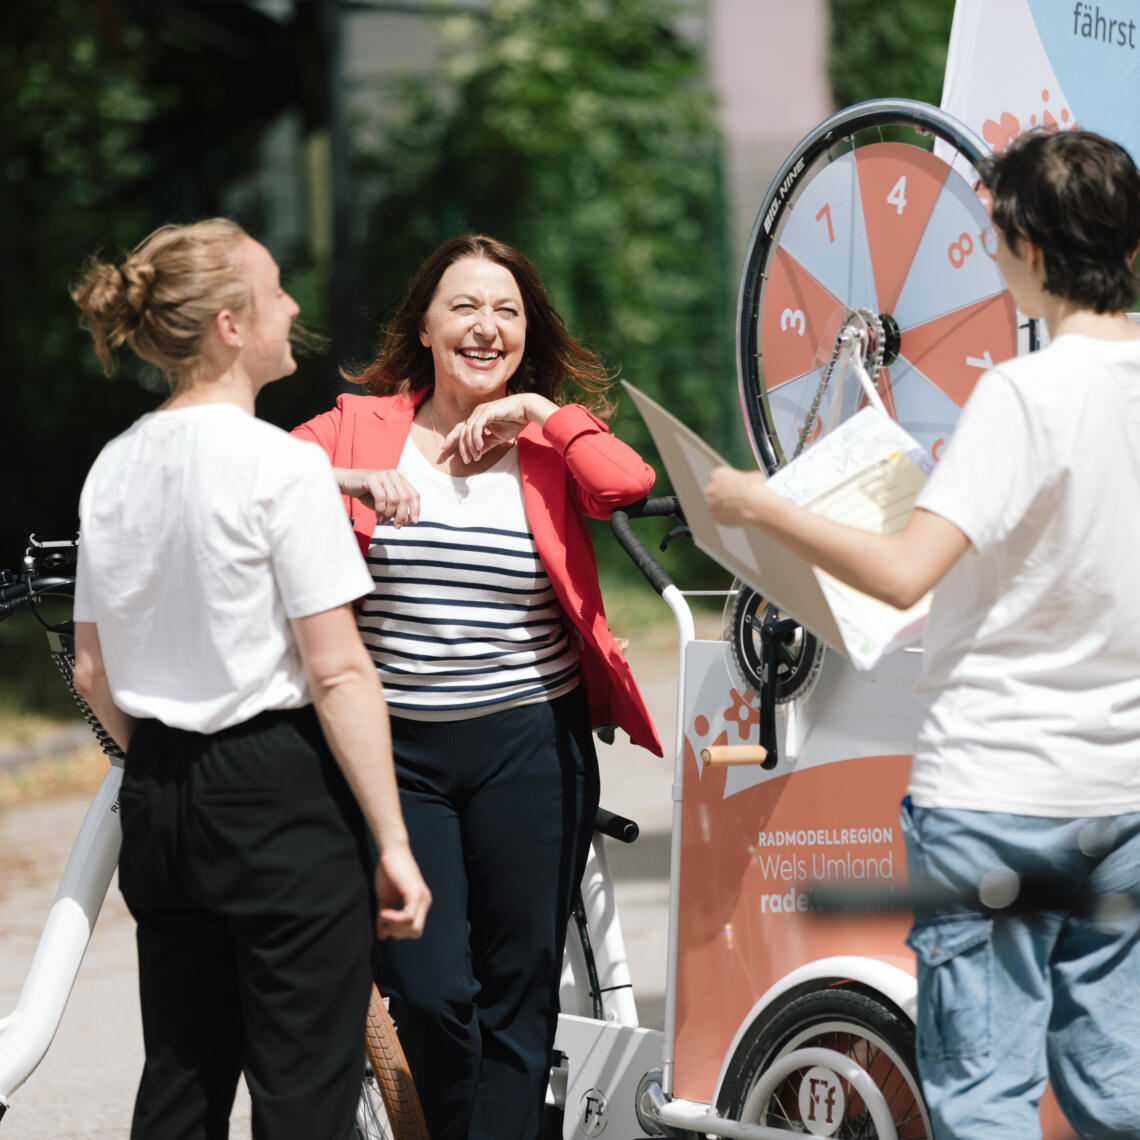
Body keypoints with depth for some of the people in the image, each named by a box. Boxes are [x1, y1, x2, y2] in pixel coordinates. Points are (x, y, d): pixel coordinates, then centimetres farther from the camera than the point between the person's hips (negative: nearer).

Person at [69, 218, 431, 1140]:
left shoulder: (115, 467, 7)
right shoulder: (280, 466, -13)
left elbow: (93, 671, 13)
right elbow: (338, 673, -16)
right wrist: (393, 842, -13)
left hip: (159, 804, 7)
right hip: (280, 792, -7)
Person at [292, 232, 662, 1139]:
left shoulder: (550, 444, 4)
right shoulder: (361, 426, 6)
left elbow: (631, 486, -15)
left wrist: (540, 411, -9)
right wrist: (347, 482, -18)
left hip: (528, 747, 1)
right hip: (395, 747, 0)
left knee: (517, 992, 6)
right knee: (428, 992, -6)